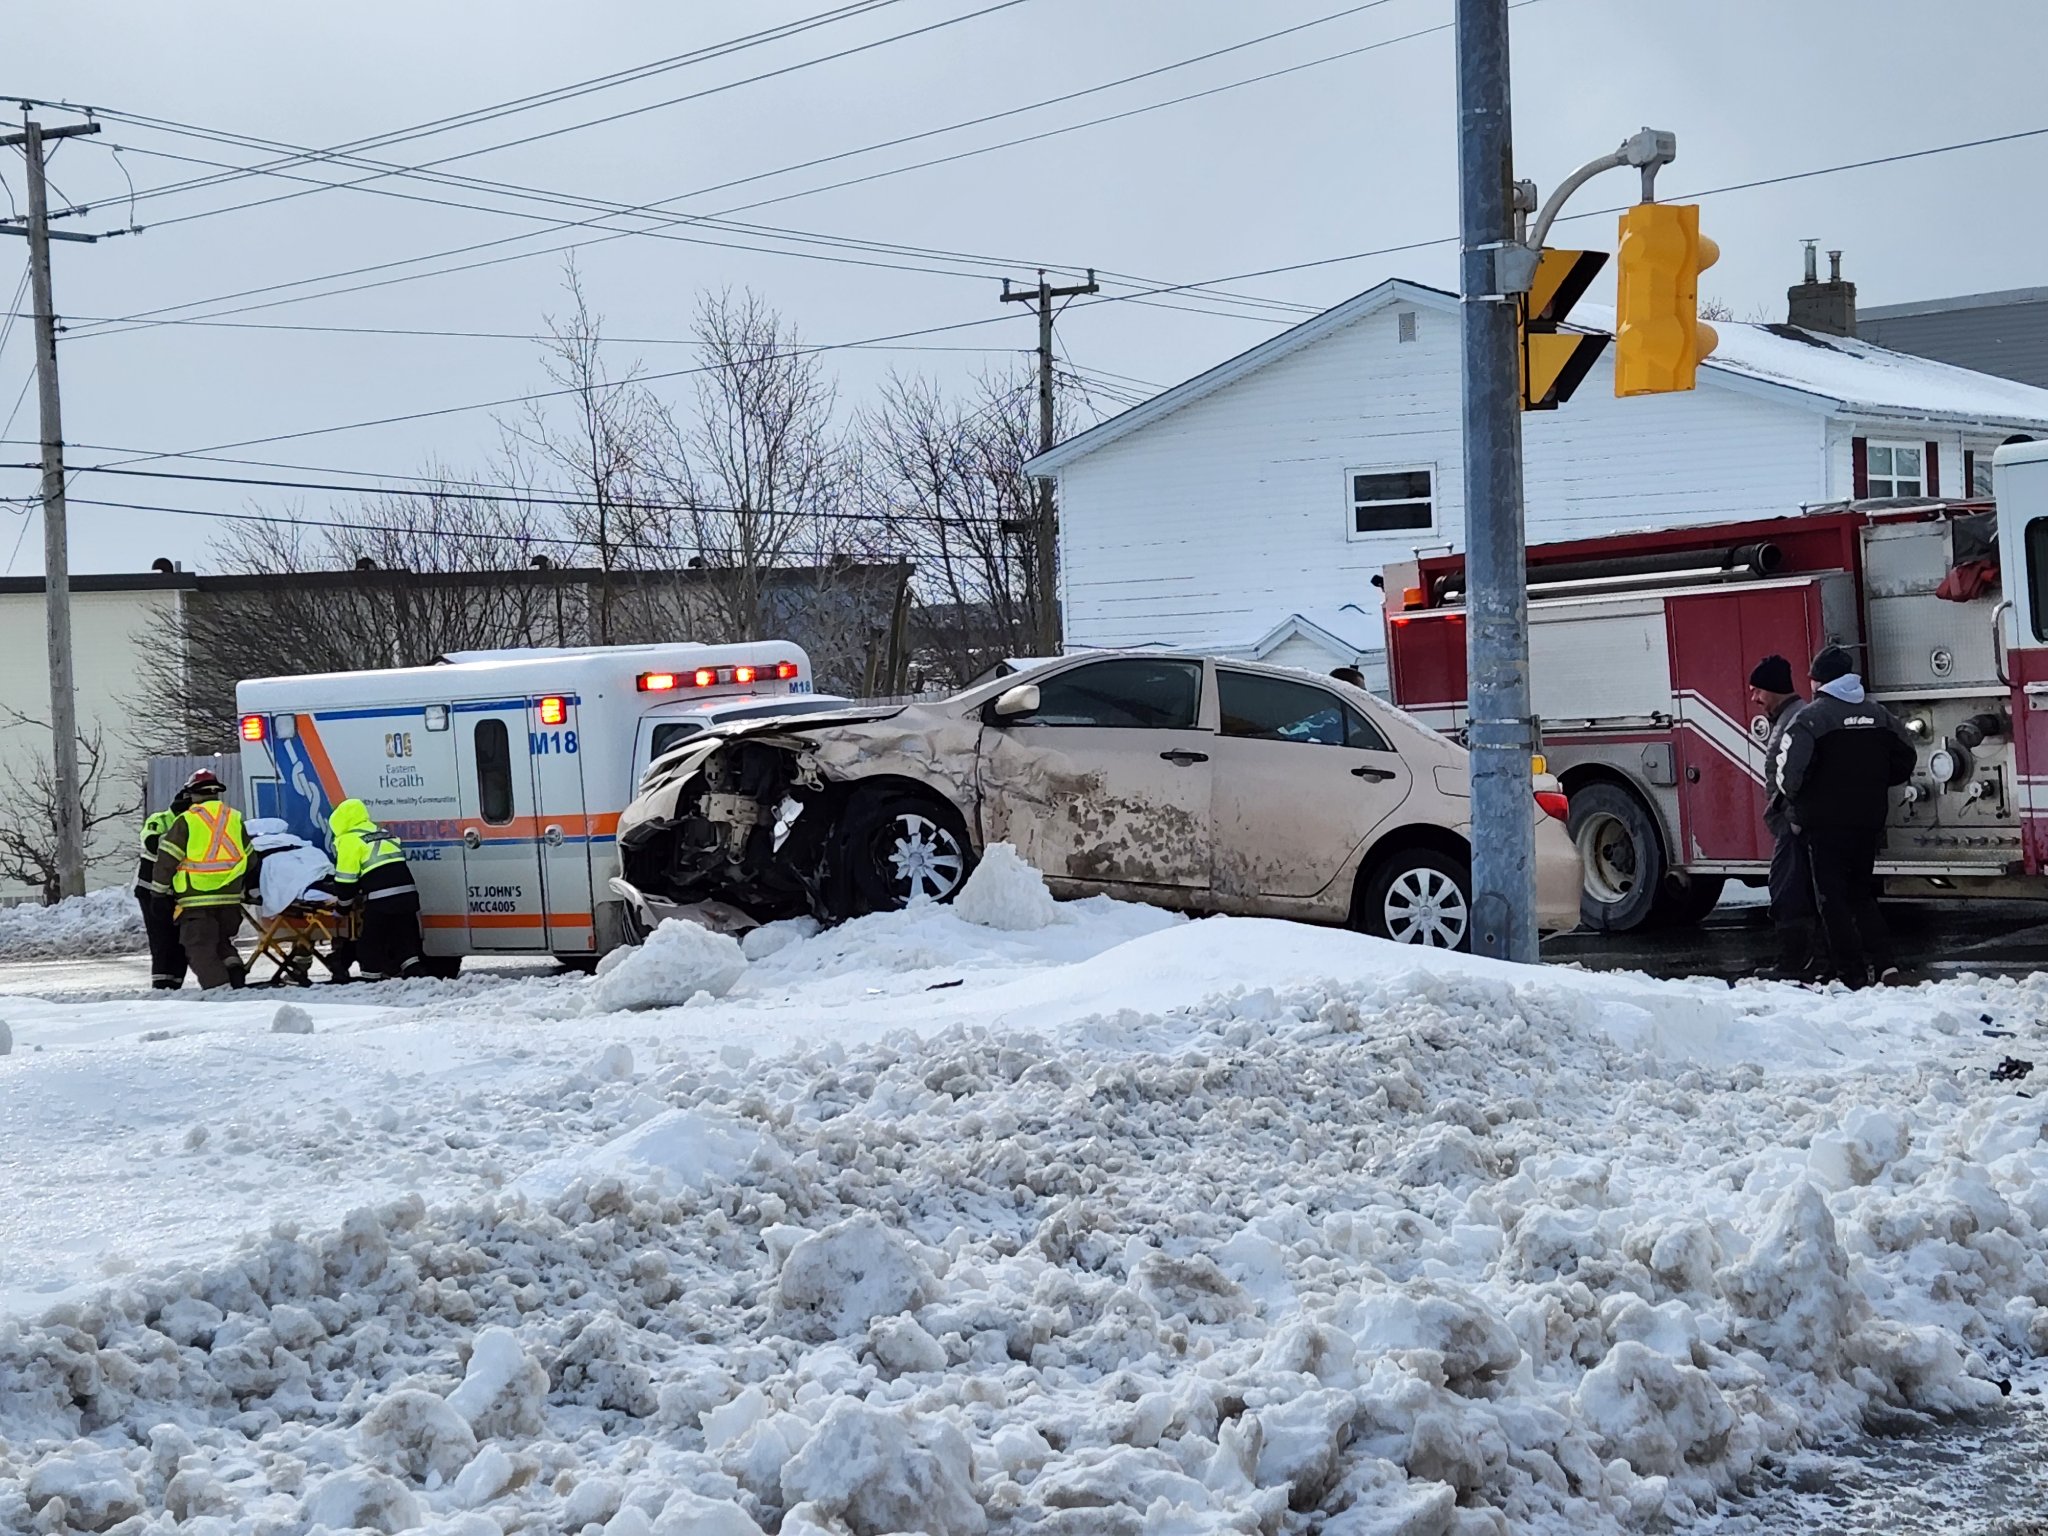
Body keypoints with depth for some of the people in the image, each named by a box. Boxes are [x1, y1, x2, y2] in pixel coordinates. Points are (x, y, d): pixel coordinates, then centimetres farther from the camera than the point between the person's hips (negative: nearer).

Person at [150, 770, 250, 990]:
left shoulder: (185, 821, -4)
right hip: (230, 897, 5)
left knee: (200, 947, -2)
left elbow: (167, 858, -4)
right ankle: (234, 970, -4)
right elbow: (249, 857, 17)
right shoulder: (234, 818, 11)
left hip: (196, 899, -5)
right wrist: (247, 887, 31)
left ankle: (219, 986, -16)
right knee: (222, 940, 20)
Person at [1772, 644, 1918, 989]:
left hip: (1825, 822, -6)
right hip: (1870, 820, 6)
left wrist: (1796, 803, 0)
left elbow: (1788, 770, -20)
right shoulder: (1877, 714, 7)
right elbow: (1905, 758, 14)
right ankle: (1882, 961, 4)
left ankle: (1854, 973, -4)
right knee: (1863, 895, 18)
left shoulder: (1810, 717, -12)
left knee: (1833, 899, 1)